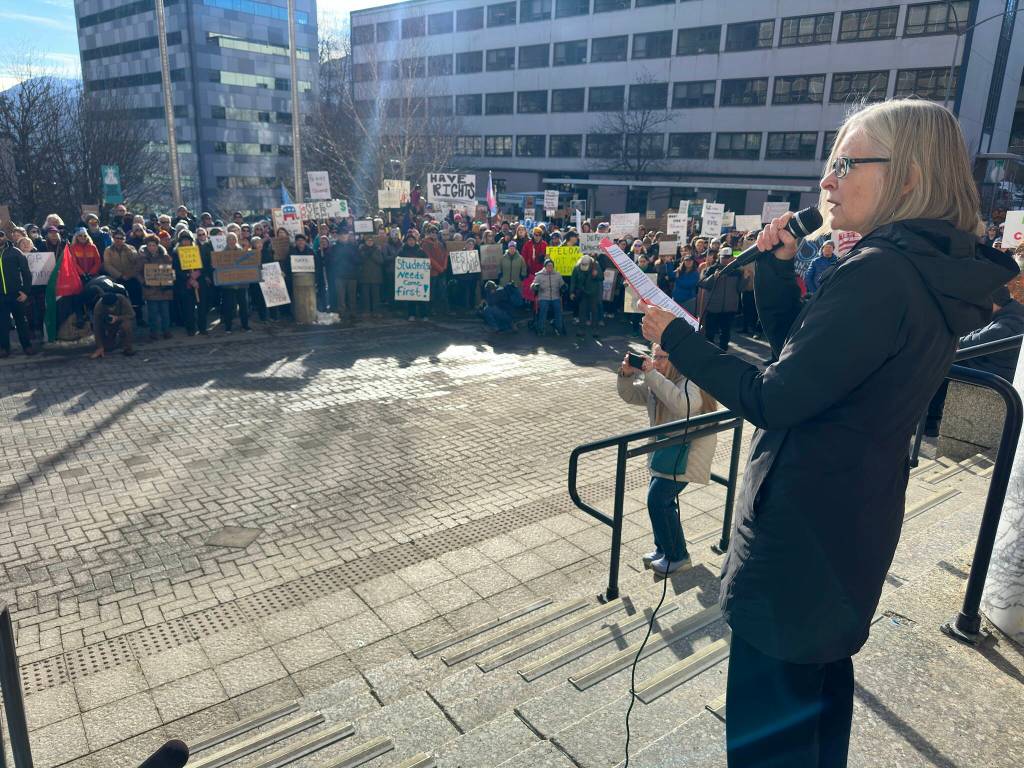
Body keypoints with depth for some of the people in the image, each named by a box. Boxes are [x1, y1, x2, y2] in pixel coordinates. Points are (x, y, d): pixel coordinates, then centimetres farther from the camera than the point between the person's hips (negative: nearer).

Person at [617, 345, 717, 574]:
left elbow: (683, 405, -42)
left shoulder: (690, 382, -21)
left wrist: (651, 375, -40)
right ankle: (663, 549, 30)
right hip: (665, 449, 9)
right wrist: (626, 374, -10)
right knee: (661, 499, 12)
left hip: (686, 452, -9)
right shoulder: (655, 383, 5)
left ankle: (677, 556, 5)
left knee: (658, 500, -10)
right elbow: (630, 395, 12)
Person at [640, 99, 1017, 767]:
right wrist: (779, 267, -1)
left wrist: (677, 337, -15)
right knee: (822, 672, 28)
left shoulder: (880, 274, -25)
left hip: (802, 524, -10)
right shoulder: (936, 272, 6)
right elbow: (800, 350, 10)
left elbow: (771, 400, -25)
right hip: (856, 518, 10)